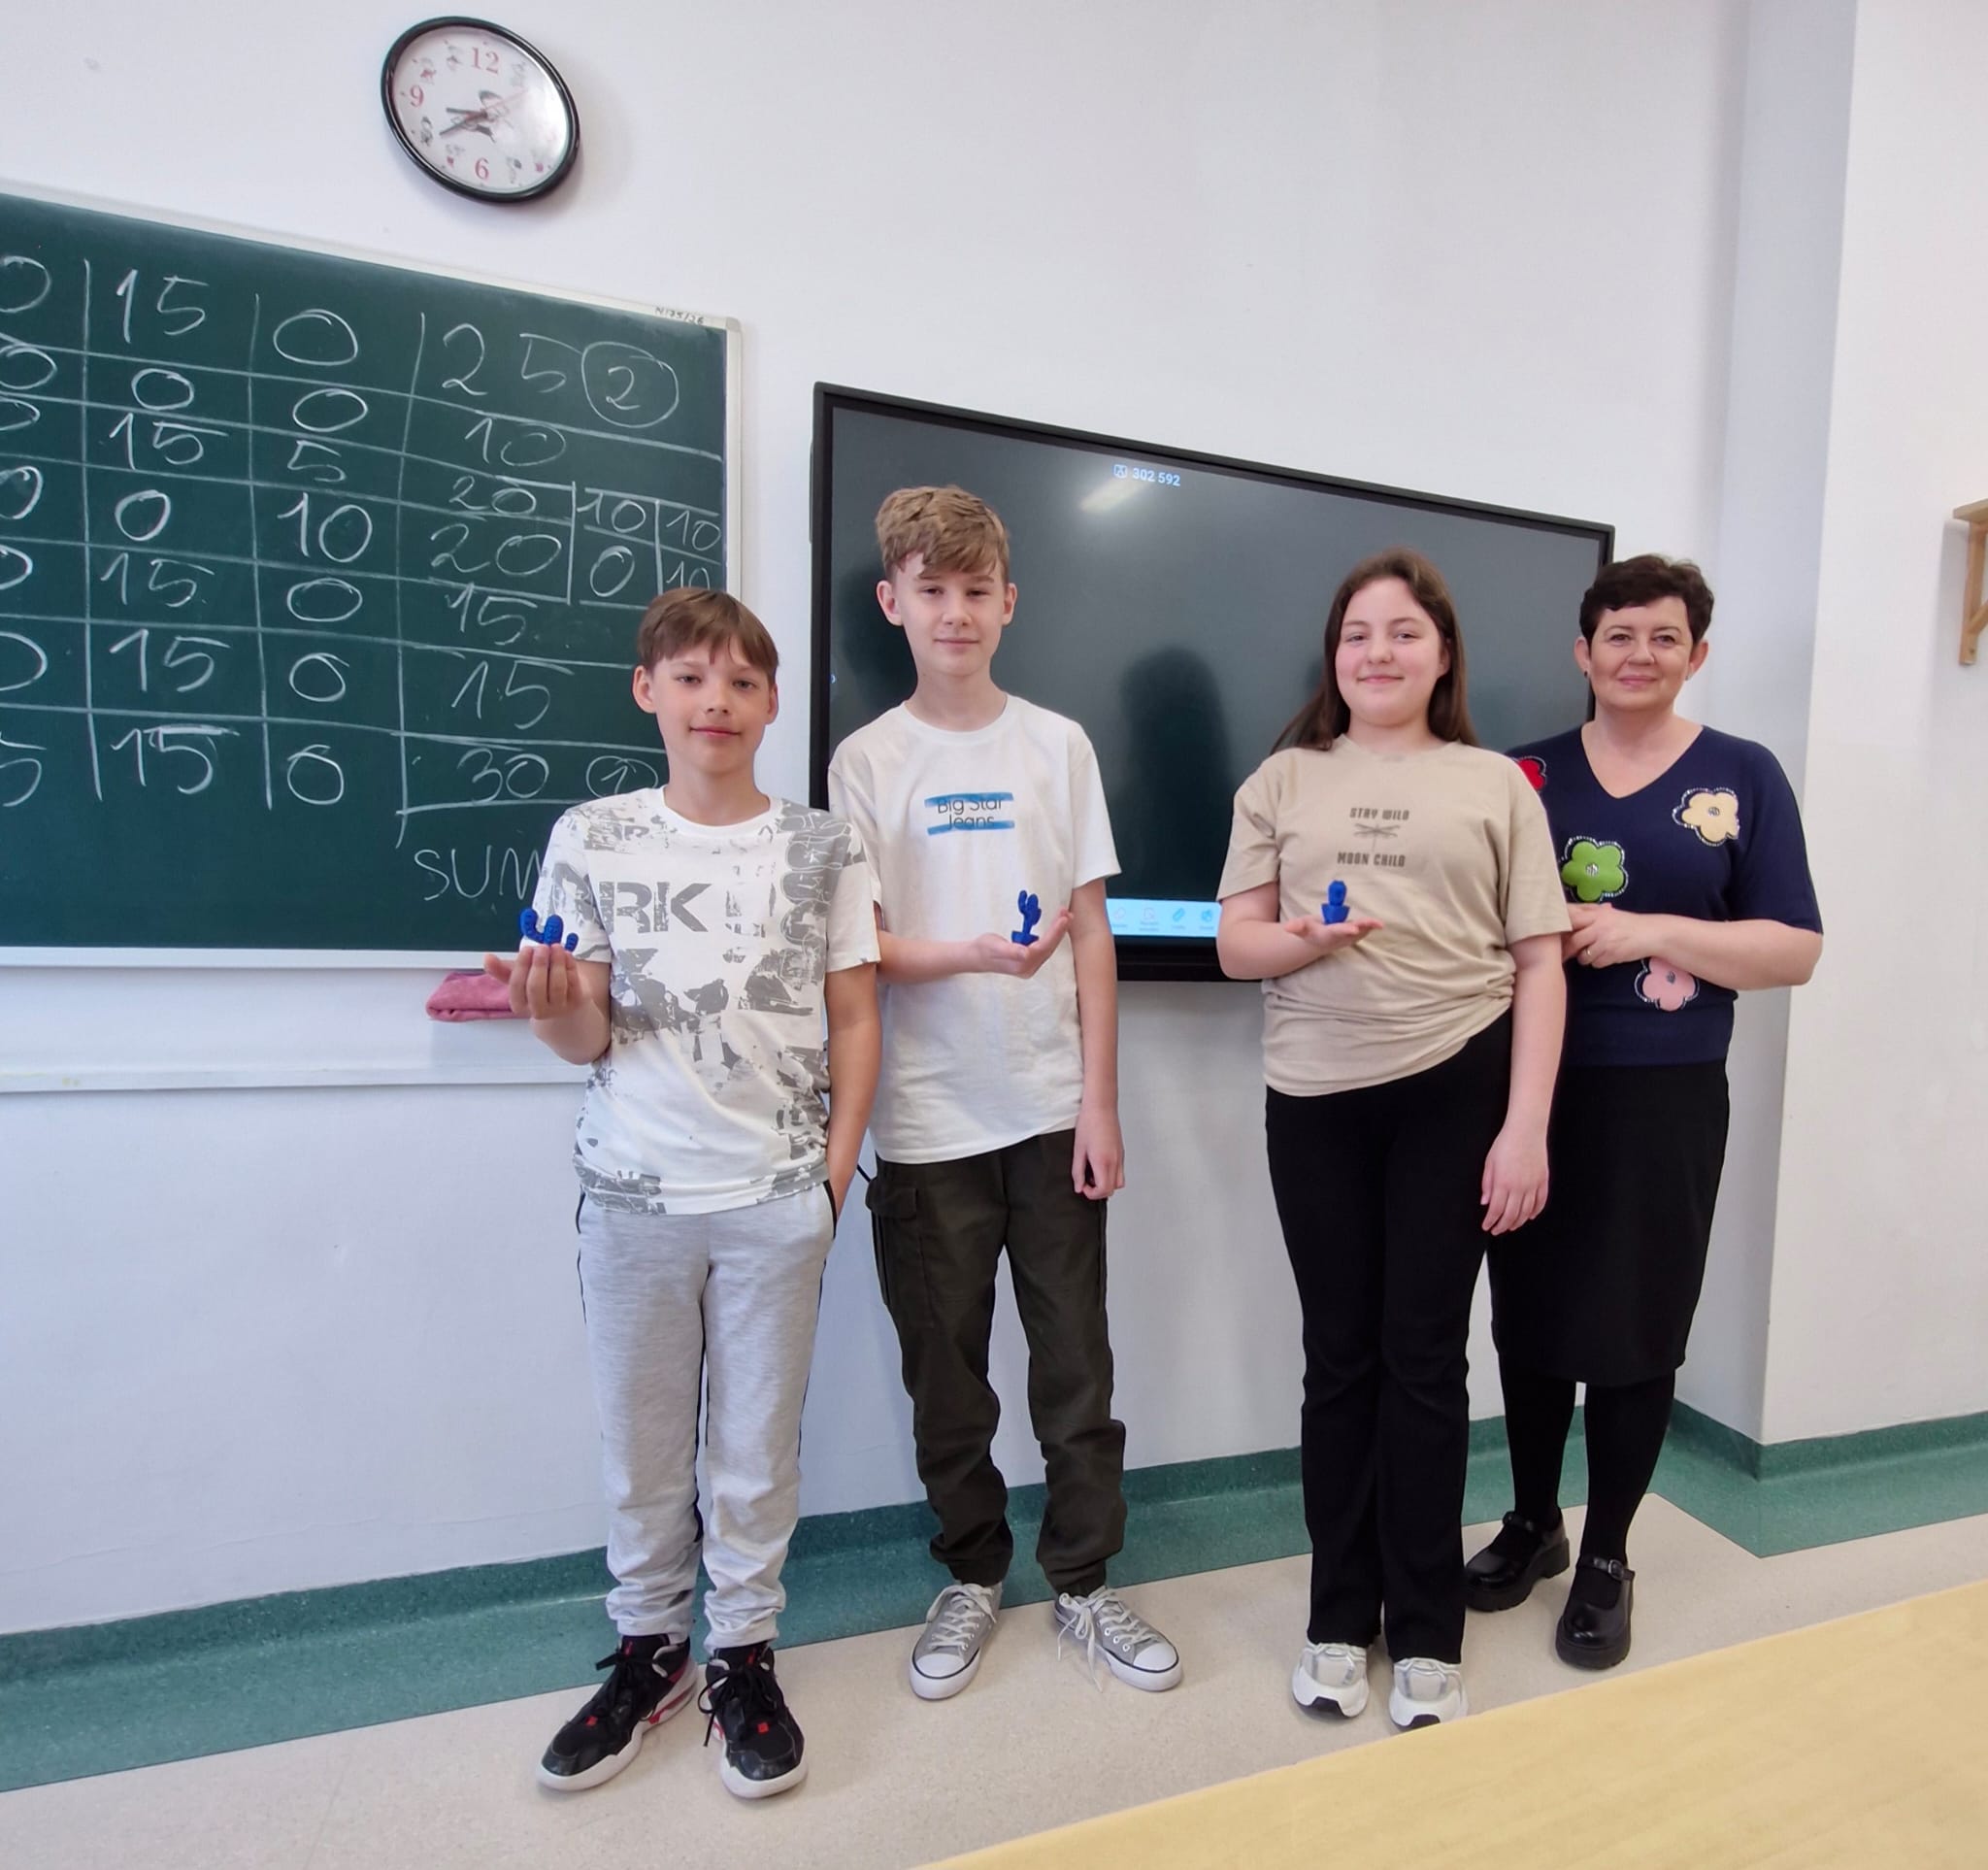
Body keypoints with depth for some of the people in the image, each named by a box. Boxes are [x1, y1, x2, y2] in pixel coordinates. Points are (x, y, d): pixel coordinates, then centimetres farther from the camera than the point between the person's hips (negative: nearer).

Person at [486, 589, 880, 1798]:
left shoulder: (823, 848, 1)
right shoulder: (590, 840, 2)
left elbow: (855, 1020, 3)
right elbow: (587, 1034, 3)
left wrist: (835, 1172, -3)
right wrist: (554, 1012, -19)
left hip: (777, 1196, 0)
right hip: (632, 1190, 1)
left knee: (757, 1439, 11)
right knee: (638, 1438, 14)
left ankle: (744, 1655, 33)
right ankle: (648, 1651, 37)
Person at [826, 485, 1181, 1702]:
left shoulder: (1058, 746, 4)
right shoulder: (868, 760, 1)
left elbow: (1093, 932, 3)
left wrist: (1099, 1102, -2)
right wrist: (975, 954, -21)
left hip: (1051, 1109, 1)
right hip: (928, 1121, 0)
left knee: (1076, 1362, 10)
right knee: (946, 1372, 13)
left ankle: (1085, 1580, 32)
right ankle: (973, 1576, 35)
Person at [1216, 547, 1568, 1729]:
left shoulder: (1496, 785, 6)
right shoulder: (1284, 781, 9)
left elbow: (1539, 967, 2)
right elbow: (1235, 945, 5)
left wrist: (1527, 1126, -6)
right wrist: (1305, 940, -17)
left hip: (1454, 1094, -1)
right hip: (1315, 1100, 1)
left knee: (1423, 1357, 7)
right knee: (1340, 1358, 11)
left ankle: (1427, 1636, 27)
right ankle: (1340, 1621, 29)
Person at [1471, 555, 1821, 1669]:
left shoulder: (1743, 777, 3)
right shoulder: (1532, 774, 7)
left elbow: (1795, 950, -1)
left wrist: (1649, 930, -15)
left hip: (1665, 1097, -1)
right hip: (1535, 1089, 2)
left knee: (1634, 1331, 7)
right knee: (1529, 1316, 10)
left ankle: (1607, 1559, 29)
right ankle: (1533, 1524, 32)